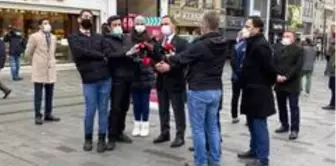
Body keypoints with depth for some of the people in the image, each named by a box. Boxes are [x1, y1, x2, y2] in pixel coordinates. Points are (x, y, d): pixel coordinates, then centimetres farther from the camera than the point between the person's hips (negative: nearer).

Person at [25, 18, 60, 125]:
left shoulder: (53, 37, 11)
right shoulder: (34, 37, -5)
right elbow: (28, 53, 3)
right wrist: (35, 62, 12)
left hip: (51, 69, 5)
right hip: (39, 69, -5)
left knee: (49, 94, 8)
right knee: (38, 95, -1)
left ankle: (48, 114, 18)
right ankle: (38, 116, 7)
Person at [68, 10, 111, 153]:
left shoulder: (99, 37, 18)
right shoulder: (74, 38, 6)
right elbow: (80, 52, -11)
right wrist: (100, 56, -6)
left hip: (105, 78, 3)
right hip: (89, 80, -3)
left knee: (103, 110, 6)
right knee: (90, 111, 0)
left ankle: (102, 139, 16)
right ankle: (88, 138, 20)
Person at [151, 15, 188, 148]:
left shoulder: (182, 42, -5)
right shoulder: (158, 44, 15)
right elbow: (154, 59, 9)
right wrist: (156, 65, -13)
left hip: (175, 82, -6)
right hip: (161, 82, 6)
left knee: (178, 110, 1)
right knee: (163, 110, 14)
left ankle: (180, 136, 9)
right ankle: (164, 133, 26)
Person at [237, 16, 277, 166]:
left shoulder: (260, 45, -20)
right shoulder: (253, 43, 13)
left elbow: (269, 67, -20)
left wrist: (272, 81, -4)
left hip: (258, 91, -10)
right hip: (252, 90, 10)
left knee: (259, 125, -2)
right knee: (252, 123, 19)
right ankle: (254, 150, 33)